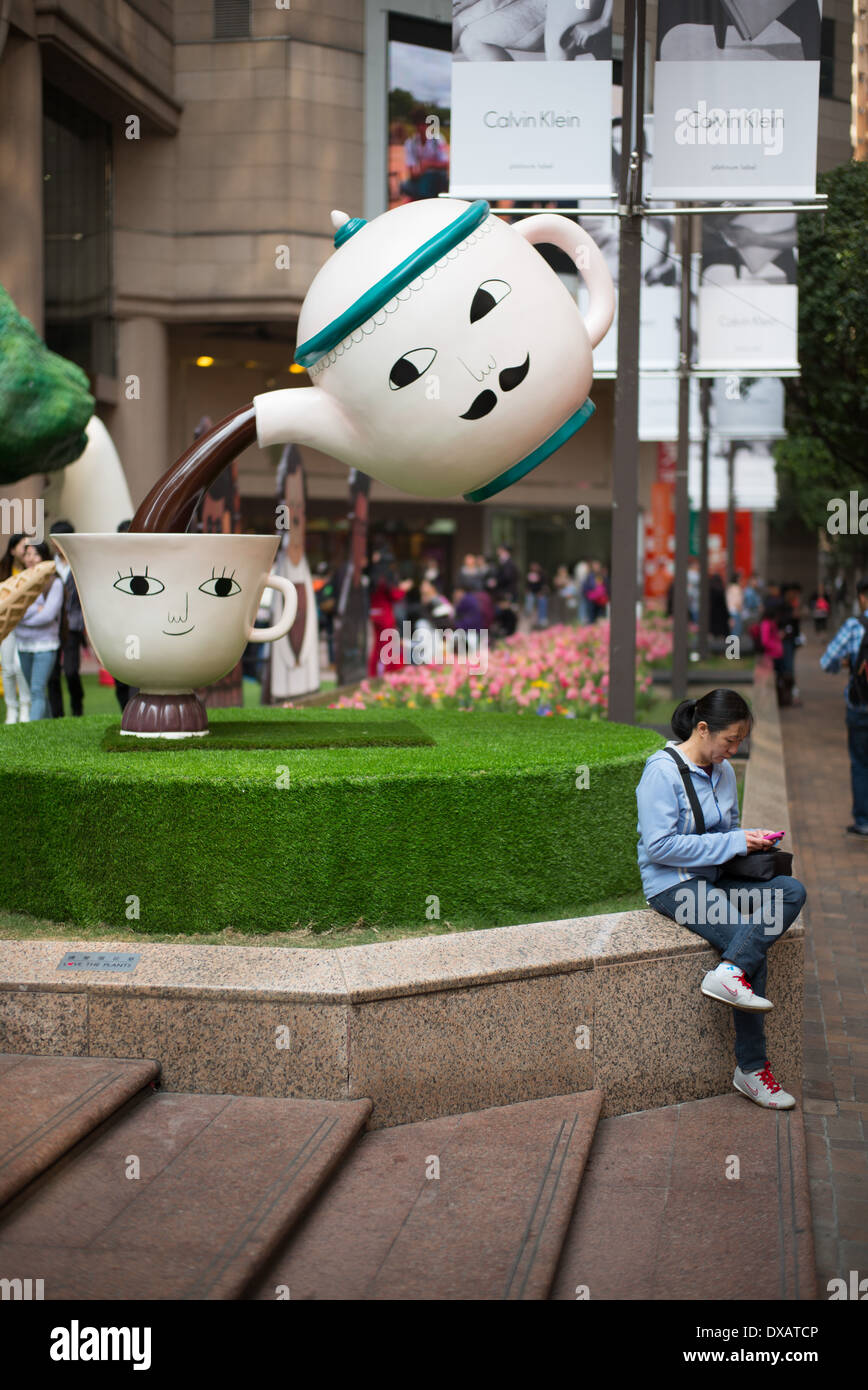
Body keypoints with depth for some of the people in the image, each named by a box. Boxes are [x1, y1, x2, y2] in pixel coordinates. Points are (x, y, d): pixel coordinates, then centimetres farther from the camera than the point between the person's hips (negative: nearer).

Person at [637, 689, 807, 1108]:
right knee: (755, 954, -24)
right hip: (673, 883, -8)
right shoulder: (662, 771, -14)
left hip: (716, 876, 8)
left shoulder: (723, 771, 11)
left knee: (791, 890, -21)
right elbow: (659, 846, -20)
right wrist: (732, 843, -19)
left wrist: (750, 841, -1)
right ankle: (751, 1069, -16)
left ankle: (731, 971, -32)